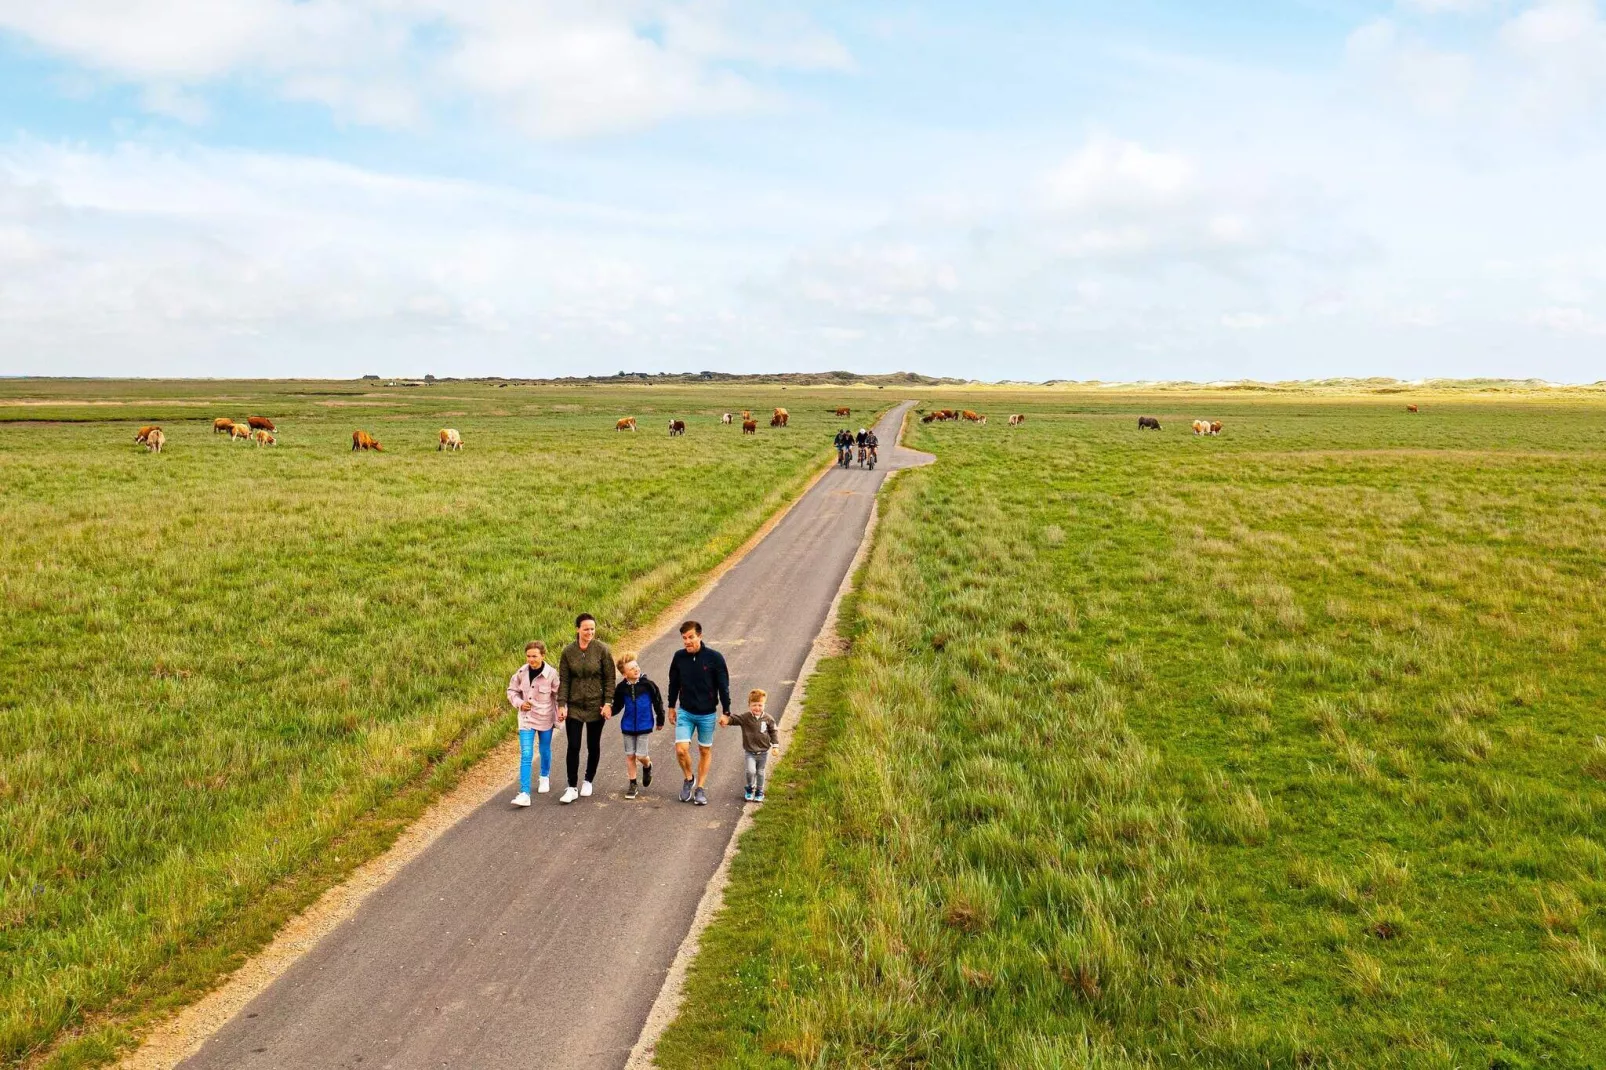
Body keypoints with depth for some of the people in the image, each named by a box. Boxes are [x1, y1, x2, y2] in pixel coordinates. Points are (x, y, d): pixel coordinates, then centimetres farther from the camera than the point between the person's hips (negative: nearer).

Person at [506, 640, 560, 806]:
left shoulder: (551, 674, -16)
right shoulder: (521, 672, -8)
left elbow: (558, 696, -6)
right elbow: (512, 691, 6)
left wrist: (560, 714, -10)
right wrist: (520, 703, -11)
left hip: (545, 718, -1)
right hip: (526, 718, 1)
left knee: (545, 751, 19)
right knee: (526, 755, -7)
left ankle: (545, 777, 48)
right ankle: (524, 794, -10)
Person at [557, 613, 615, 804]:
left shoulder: (602, 650, -8)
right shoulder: (568, 652, -3)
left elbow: (609, 679, -5)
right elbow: (563, 681, -1)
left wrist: (608, 703, -10)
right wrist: (561, 705, -7)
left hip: (596, 706, -1)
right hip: (574, 707, 1)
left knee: (593, 746, 11)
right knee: (573, 747, -4)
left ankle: (588, 781, 29)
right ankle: (572, 788, 3)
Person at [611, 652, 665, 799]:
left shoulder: (648, 685, -11)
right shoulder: (621, 688, -5)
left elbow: (658, 702, 0)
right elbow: (618, 706, 6)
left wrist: (660, 721, 7)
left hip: (644, 726, -3)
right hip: (628, 726, 3)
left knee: (641, 755, -5)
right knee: (630, 755, 8)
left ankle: (647, 767, 31)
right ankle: (632, 785, 20)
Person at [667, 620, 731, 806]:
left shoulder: (714, 657, -14)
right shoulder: (679, 657, -6)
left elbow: (724, 686, -8)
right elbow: (674, 683, 8)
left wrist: (726, 712, -7)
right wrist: (671, 707, 13)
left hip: (707, 714, -1)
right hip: (685, 712, 1)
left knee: (705, 751, 10)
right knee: (681, 749, -10)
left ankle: (700, 788, 25)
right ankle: (689, 779, 18)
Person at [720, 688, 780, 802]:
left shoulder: (768, 719, -7)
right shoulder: (745, 718, -11)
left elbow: (774, 731, 3)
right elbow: (734, 718, -22)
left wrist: (775, 745, -2)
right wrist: (726, 719, -44)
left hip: (763, 752, 1)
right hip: (750, 752, -1)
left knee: (760, 772, 13)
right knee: (751, 771, -14)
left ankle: (759, 792, 33)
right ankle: (750, 789, 14)